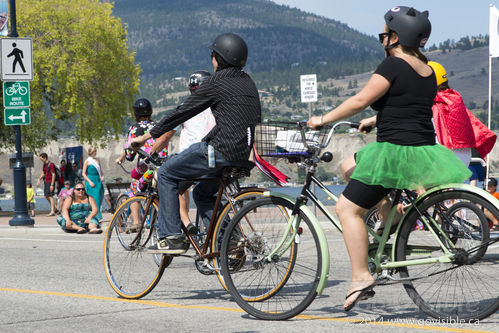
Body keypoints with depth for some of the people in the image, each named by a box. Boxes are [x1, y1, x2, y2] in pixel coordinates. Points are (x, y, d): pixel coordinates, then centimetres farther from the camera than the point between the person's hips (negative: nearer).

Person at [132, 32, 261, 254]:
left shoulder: (217, 82, -5)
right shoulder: (247, 82, 18)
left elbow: (183, 112, -2)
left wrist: (147, 136, 6)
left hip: (223, 151, -8)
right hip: (247, 156, 8)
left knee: (166, 174, 6)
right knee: (202, 193, 26)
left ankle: (171, 237, 1)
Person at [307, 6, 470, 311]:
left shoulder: (394, 65, -12)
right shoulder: (427, 71, 13)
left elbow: (360, 101, -13)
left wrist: (323, 120, -2)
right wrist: (374, 121, 33)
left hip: (396, 150, -9)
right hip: (423, 150, 9)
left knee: (348, 208, -3)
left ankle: (361, 278, -10)